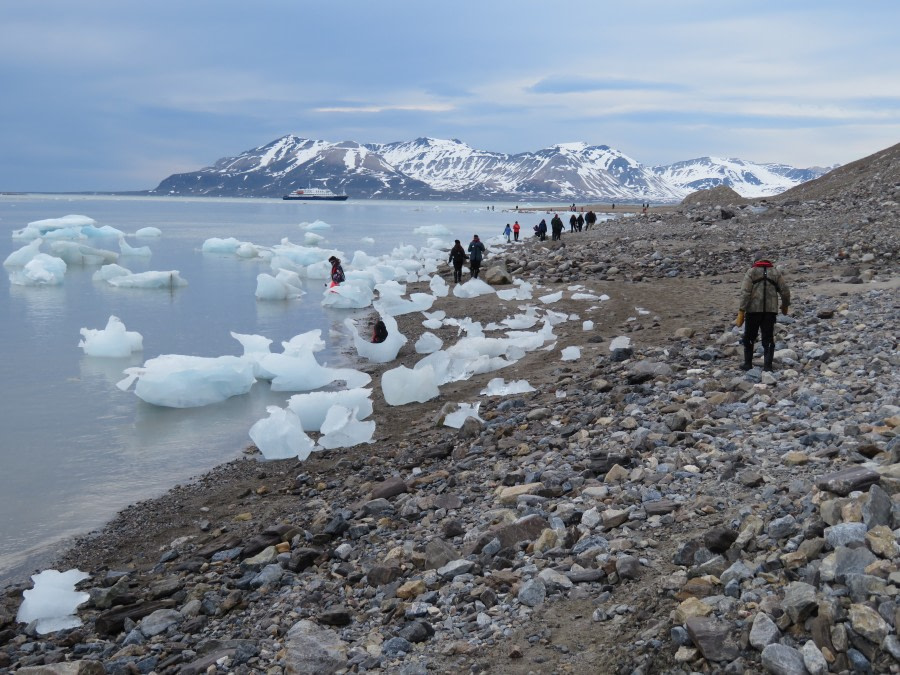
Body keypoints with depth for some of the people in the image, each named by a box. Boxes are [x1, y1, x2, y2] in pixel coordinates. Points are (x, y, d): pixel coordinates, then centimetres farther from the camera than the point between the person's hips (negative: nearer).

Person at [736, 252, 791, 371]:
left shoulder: (751, 272, 0)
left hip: (753, 310, -2)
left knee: (749, 338, 13)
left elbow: (745, 292, -10)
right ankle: (767, 365, 1)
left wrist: (741, 311, -12)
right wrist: (785, 306, 21)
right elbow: (785, 291, 5)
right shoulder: (776, 272, 9)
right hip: (770, 311, 2)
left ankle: (747, 364, 18)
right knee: (768, 339, 7)